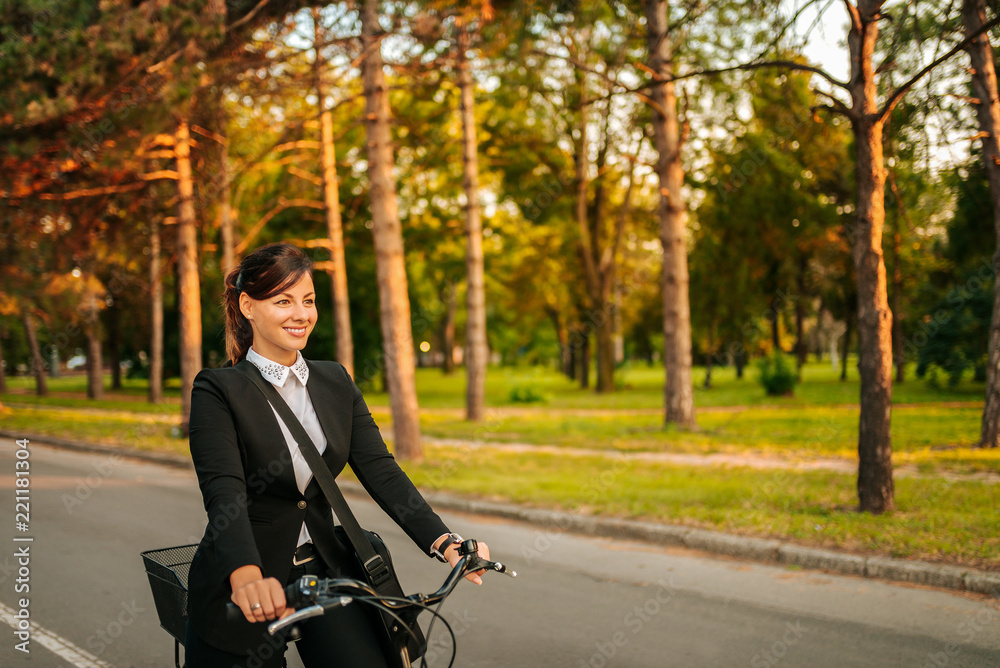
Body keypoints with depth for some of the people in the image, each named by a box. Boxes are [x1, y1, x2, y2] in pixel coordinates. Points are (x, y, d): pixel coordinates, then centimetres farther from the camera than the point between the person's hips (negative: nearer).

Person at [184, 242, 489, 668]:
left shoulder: (336, 383, 7)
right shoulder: (217, 391, -9)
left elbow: (380, 471, -2)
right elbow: (223, 491, -24)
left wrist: (446, 543, -18)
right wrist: (246, 577, -43)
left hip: (325, 573, 4)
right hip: (240, 595, -3)